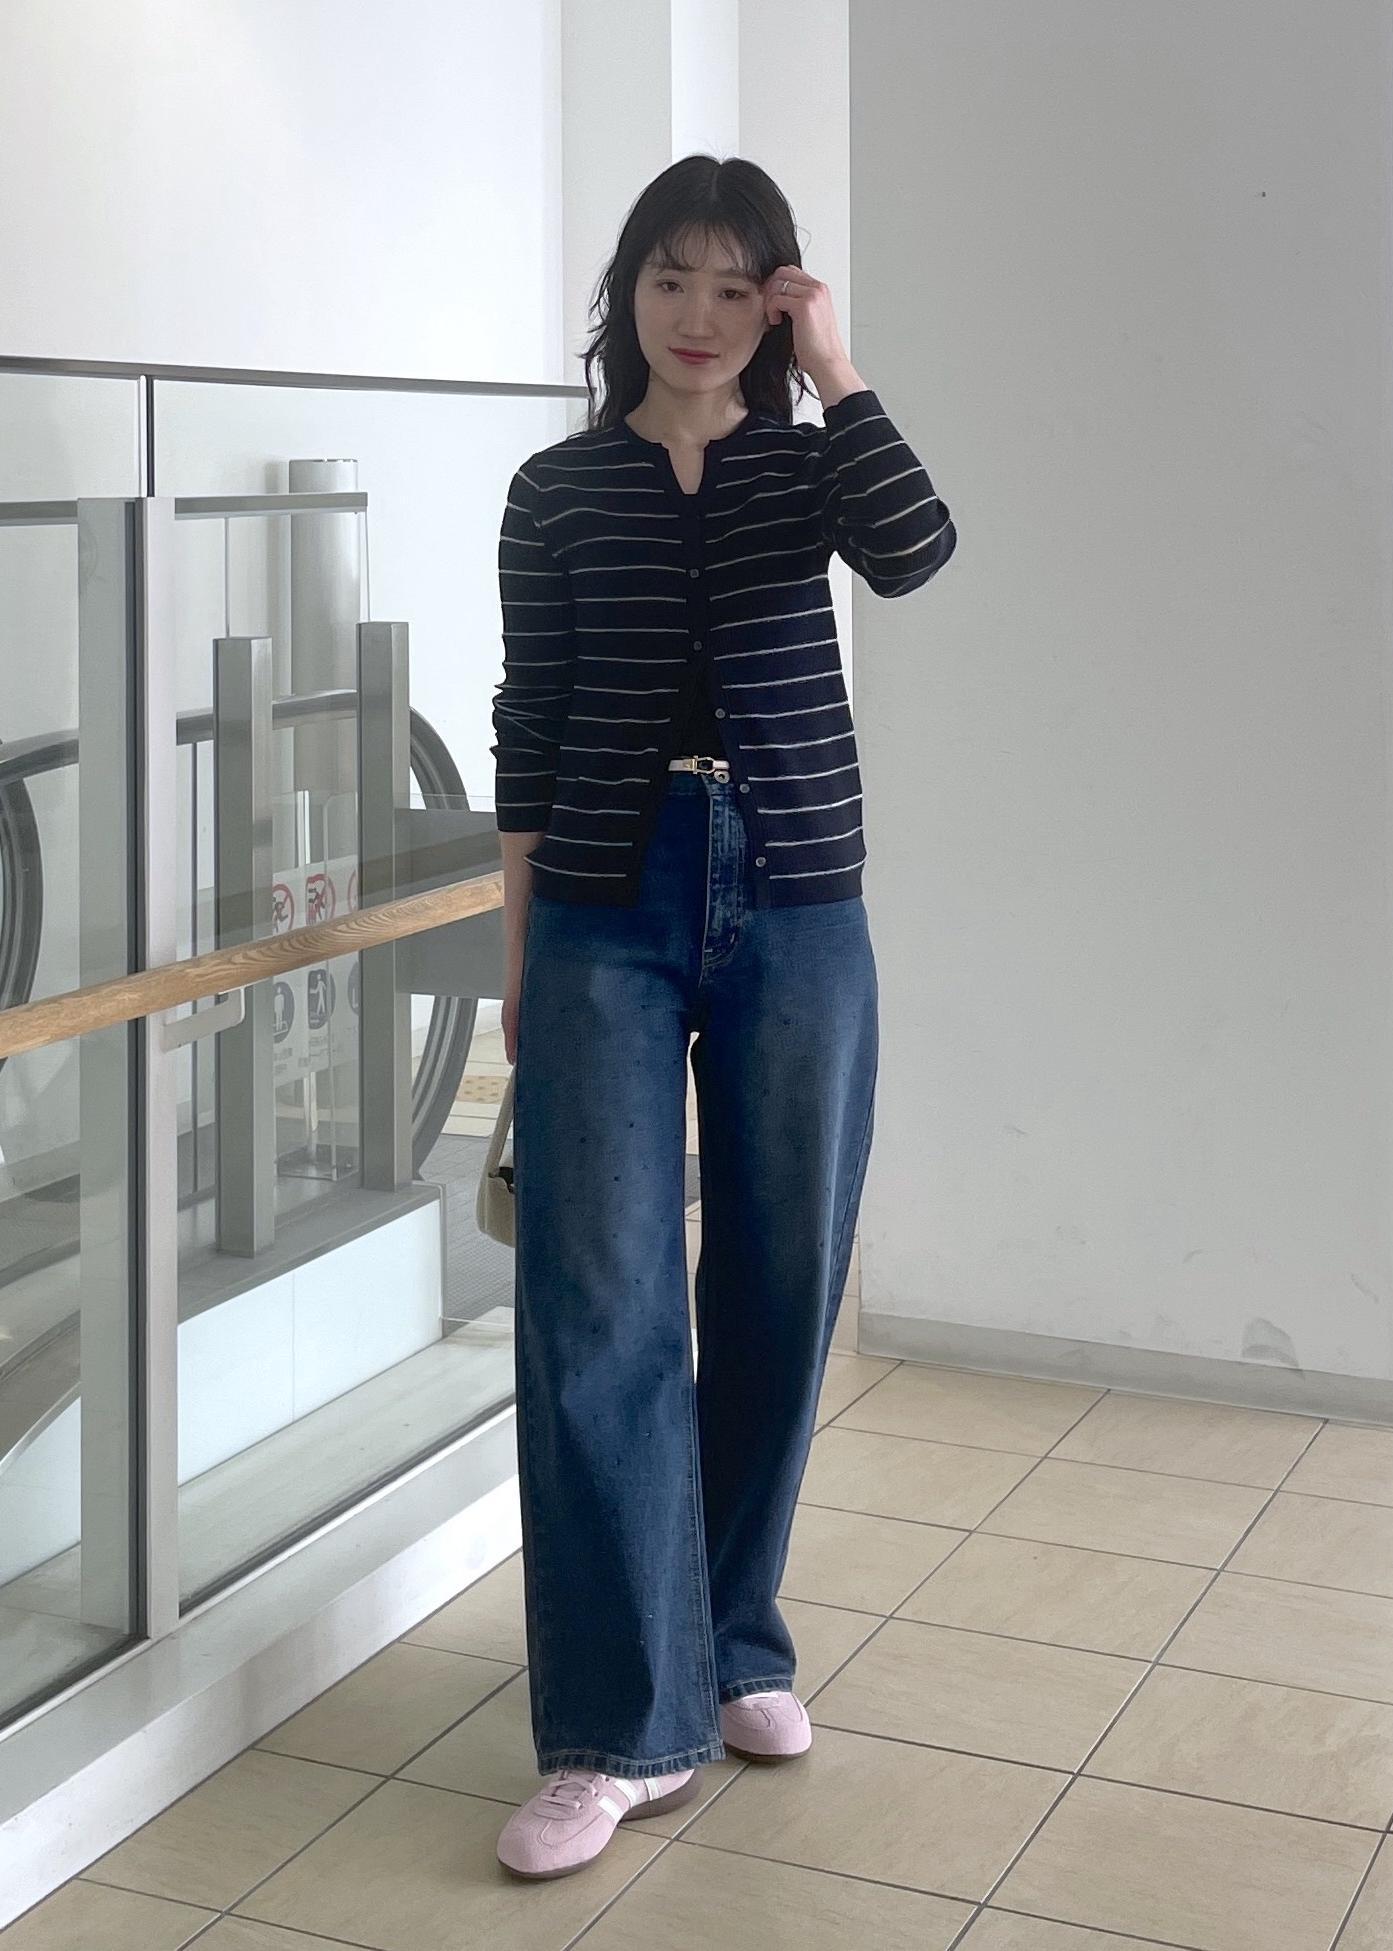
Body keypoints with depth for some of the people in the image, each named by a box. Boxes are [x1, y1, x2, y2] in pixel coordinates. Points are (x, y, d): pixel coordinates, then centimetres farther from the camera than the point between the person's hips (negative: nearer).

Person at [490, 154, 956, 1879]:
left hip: (795, 913, 1)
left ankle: (733, 1643, 26)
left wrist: (834, 369, -10)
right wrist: (517, 952, 5)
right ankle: (625, 1728, 0)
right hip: (607, 916, -1)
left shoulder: (803, 462, 7)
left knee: (777, 1288, 8)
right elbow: (528, 727, 7)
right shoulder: (558, 490, 7)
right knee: (600, 1309, -7)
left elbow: (914, 553, -15)